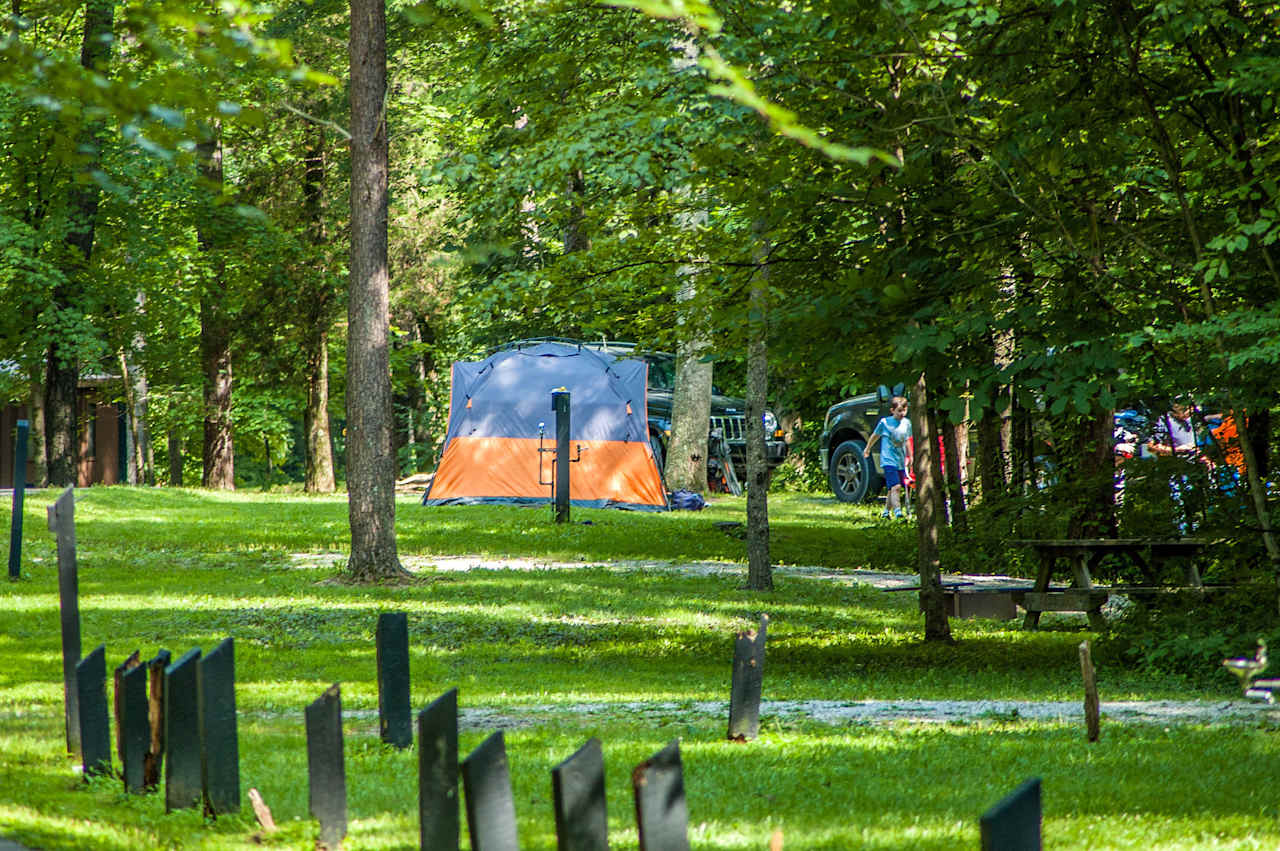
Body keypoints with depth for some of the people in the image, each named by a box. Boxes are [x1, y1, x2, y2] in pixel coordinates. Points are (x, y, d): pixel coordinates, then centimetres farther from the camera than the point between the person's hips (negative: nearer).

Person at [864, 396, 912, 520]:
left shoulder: (907, 423, 6)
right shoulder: (885, 422, -5)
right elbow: (875, 436, 11)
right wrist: (867, 449, 24)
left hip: (901, 462, 5)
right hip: (889, 460, -5)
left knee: (893, 489, 11)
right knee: (896, 487, -19)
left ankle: (886, 512, 26)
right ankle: (897, 512, -24)